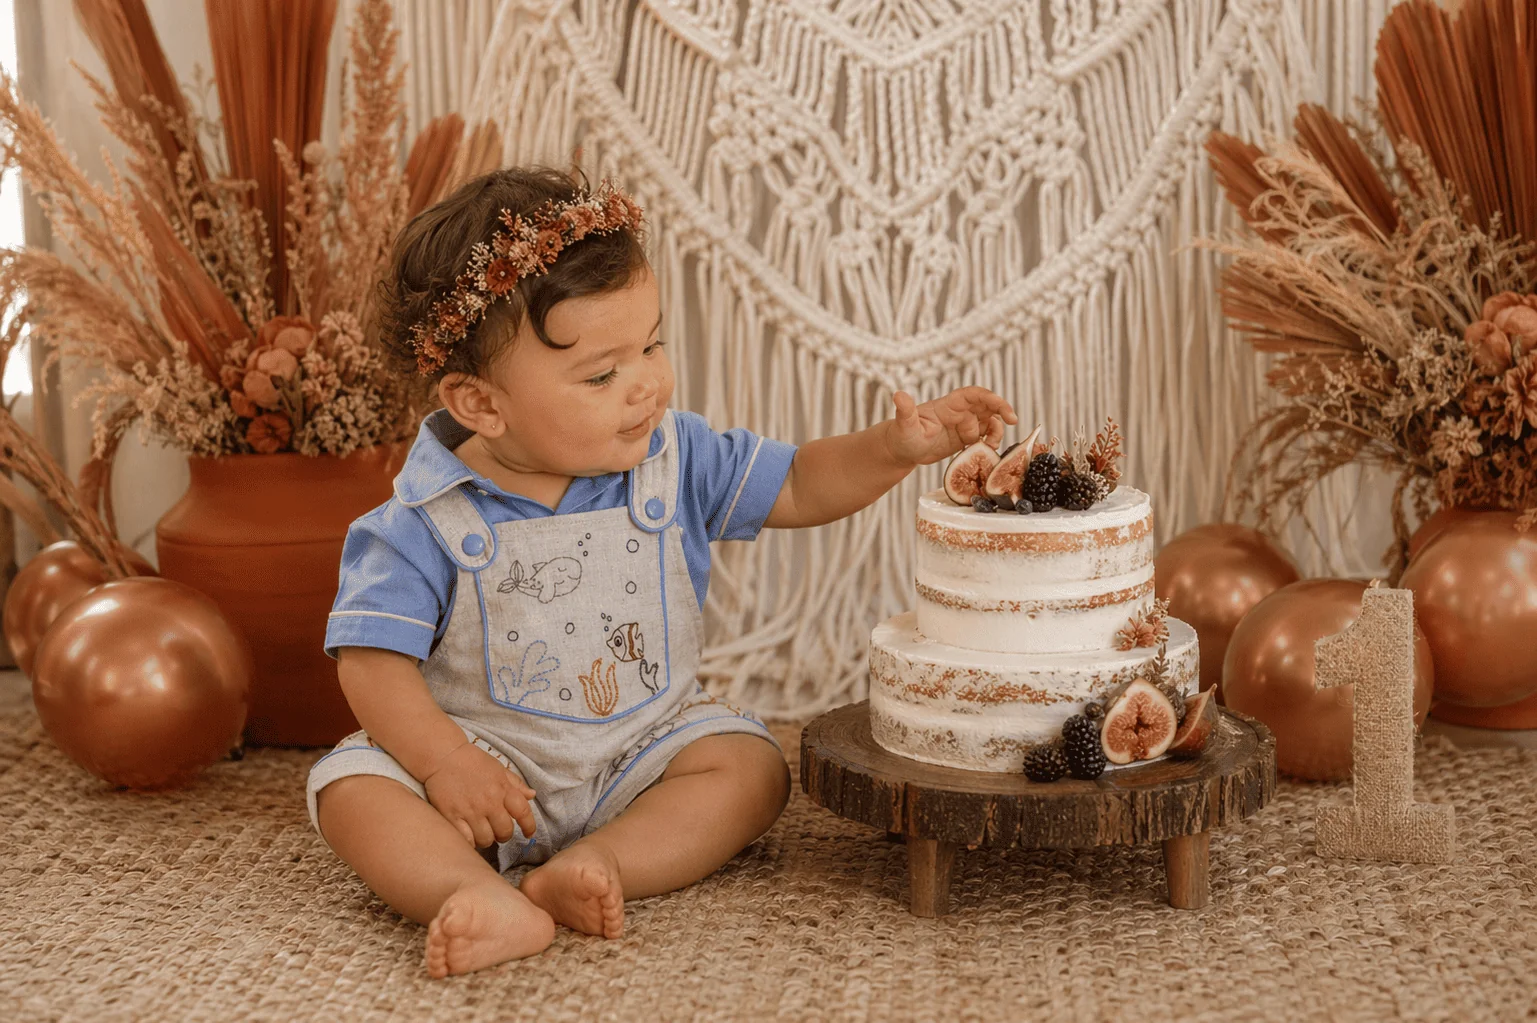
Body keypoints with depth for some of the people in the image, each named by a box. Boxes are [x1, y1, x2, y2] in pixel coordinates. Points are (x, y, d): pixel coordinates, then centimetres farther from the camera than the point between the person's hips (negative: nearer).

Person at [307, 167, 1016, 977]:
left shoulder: (674, 459, -4)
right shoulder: (429, 520, -15)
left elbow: (797, 489, 3)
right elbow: (374, 659, -13)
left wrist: (894, 448, -14)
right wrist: (445, 766, -25)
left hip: (643, 746, 3)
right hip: (486, 751, -2)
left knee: (749, 765, -20)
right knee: (352, 787, -24)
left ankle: (597, 864, -36)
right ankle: (485, 901, -45)